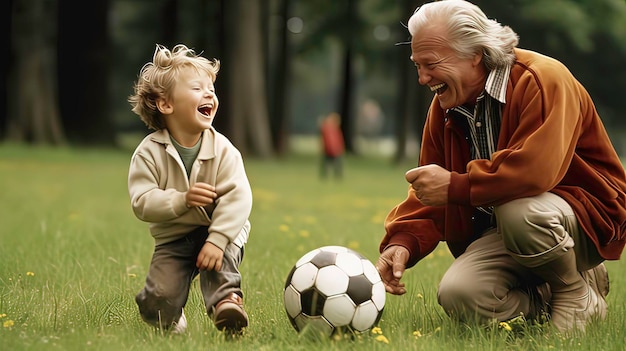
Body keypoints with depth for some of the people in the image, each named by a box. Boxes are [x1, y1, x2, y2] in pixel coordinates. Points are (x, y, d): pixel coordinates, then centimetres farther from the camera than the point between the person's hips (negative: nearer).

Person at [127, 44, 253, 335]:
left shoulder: (223, 150, -11)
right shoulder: (149, 153, -11)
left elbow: (237, 197, -19)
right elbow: (141, 202, -18)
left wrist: (216, 239, -31)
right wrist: (183, 200, -32)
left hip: (218, 229, 0)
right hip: (173, 239, 0)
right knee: (158, 306, -14)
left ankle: (226, 298, -21)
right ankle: (173, 320, 19)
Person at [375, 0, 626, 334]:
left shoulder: (542, 79, -19)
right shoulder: (444, 107, 6)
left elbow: (536, 169, -34)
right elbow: (428, 192, 8)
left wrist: (455, 186, -26)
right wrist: (403, 241, -12)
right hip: (501, 232, 6)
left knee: (518, 213, -39)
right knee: (457, 296, -22)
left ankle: (578, 292, -8)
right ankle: (550, 301, 6)